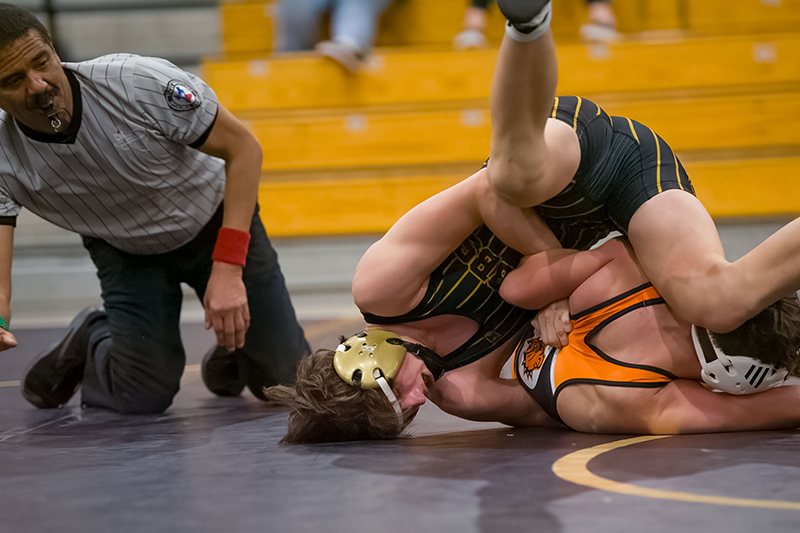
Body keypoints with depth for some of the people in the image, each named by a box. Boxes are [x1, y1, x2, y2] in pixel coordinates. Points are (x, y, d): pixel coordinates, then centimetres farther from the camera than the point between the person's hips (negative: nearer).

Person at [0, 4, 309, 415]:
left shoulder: (138, 83, -34)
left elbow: (243, 148, -25)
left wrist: (228, 269, -32)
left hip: (217, 222, -1)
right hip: (126, 253, 1)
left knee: (289, 379, -3)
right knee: (143, 396, -14)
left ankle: (232, 343, 31)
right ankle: (89, 343, 19)